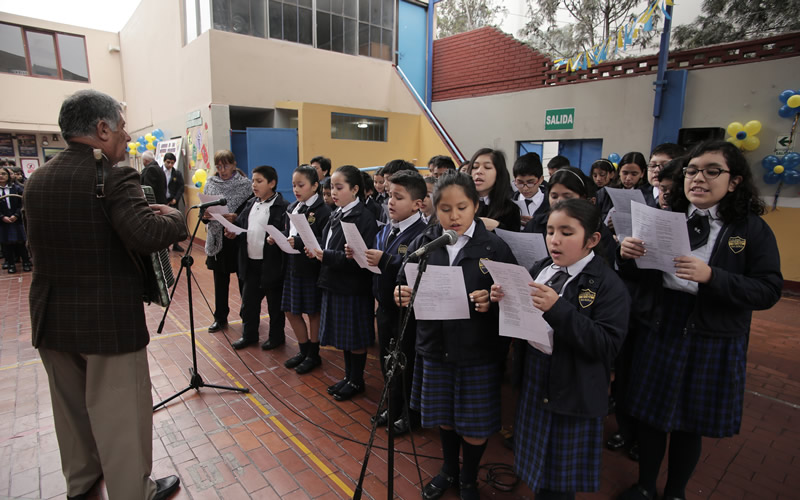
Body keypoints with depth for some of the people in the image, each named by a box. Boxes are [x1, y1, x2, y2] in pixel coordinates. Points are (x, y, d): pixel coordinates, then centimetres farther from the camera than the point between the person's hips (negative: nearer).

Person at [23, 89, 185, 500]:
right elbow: (146, 235, -29)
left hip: (51, 317, 8)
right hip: (108, 319, -7)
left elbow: (37, 241, 10)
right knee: (120, 414, 6)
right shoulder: (113, 176, -17)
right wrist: (173, 215, -9)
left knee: (71, 405, 23)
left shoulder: (36, 180, 5)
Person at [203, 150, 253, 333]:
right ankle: (220, 318, 25)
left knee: (243, 279, 7)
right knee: (220, 280, 11)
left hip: (239, 238, -3)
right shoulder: (210, 184, 6)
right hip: (218, 238, 3)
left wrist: (236, 217, -23)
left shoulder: (245, 184, -5)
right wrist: (205, 215, -11)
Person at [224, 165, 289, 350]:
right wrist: (233, 232, -1)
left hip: (271, 264, -7)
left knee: (274, 303, 9)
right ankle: (249, 335, 34)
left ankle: (276, 336, 27)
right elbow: (240, 224, 18)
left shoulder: (283, 207, -12)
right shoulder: (250, 204, 11)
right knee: (248, 301, 17)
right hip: (250, 262, 7)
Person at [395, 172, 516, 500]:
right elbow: (405, 288, 4)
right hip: (435, 348, 3)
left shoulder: (494, 246, -9)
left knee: (476, 428, 11)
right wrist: (403, 296, -17)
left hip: (478, 352, -2)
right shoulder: (423, 244, -2)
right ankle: (448, 470, 48)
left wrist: (493, 302, -27)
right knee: (443, 417, 20)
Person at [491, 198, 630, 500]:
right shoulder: (541, 269, 3)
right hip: (532, 378, 5)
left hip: (571, 392, -5)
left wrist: (558, 309, -32)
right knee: (536, 467, 22)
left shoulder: (608, 285, -14)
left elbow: (607, 345, -23)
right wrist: (505, 301, -13)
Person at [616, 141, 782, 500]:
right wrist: (627, 256, -17)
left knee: (690, 424, 15)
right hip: (658, 331, 2)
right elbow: (639, 277, 5)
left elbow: (769, 291, -12)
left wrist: (711, 276, -27)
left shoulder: (753, 229, -5)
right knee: (651, 415, 15)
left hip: (714, 342, -2)